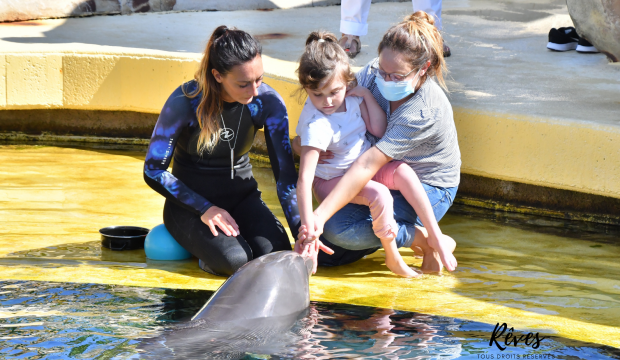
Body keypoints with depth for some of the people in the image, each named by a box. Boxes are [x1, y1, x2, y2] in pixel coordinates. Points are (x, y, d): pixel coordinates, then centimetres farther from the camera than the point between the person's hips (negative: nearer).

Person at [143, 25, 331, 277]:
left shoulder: (268, 102, -13)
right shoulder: (185, 103, -22)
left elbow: (285, 172, -13)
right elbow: (153, 171, -14)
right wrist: (205, 209, -23)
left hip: (241, 196, 3)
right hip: (190, 202, -3)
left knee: (274, 252, -26)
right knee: (234, 259, -31)